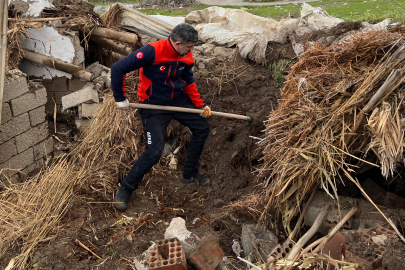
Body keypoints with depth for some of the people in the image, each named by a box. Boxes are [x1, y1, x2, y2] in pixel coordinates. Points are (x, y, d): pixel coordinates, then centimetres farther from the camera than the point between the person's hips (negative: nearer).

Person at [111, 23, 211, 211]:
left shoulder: (186, 56, -6)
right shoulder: (153, 51, -28)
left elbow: (188, 82, 11)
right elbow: (118, 68, -28)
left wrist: (200, 105, 5)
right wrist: (120, 99, -21)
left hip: (178, 100, 7)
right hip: (154, 106, -7)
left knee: (202, 129, 10)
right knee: (154, 151, -13)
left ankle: (189, 174, 28)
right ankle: (125, 190, 9)